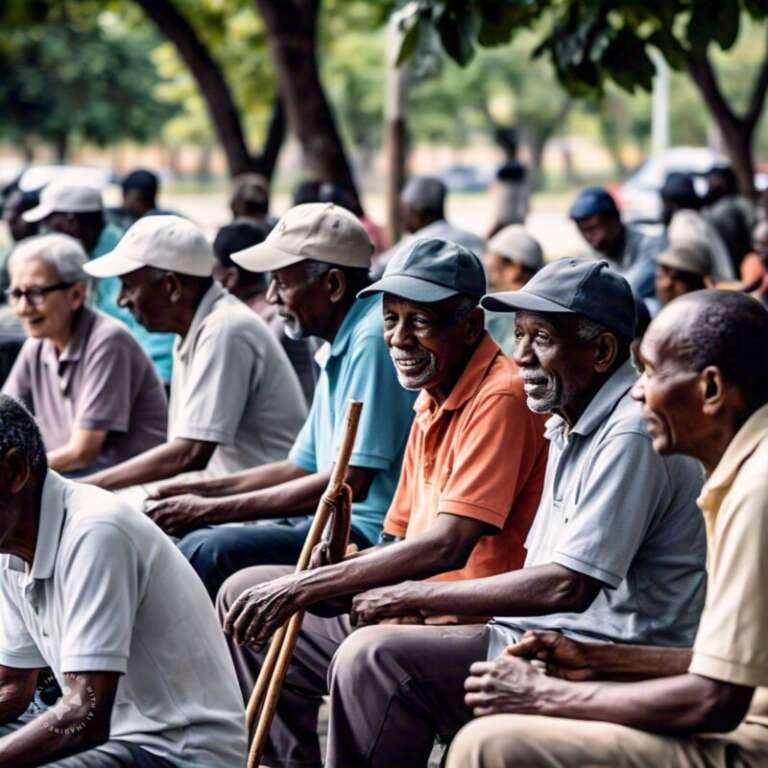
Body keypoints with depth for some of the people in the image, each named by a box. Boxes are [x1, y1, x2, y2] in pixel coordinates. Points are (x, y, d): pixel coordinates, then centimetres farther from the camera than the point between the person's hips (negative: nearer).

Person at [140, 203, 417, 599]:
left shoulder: (373, 339, -15)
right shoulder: (338, 349, 18)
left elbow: (349, 483, -21)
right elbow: (303, 466, 26)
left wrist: (211, 509, -15)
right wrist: (201, 491, 13)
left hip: (371, 532, -10)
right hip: (339, 521, 10)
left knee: (207, 553, -22)